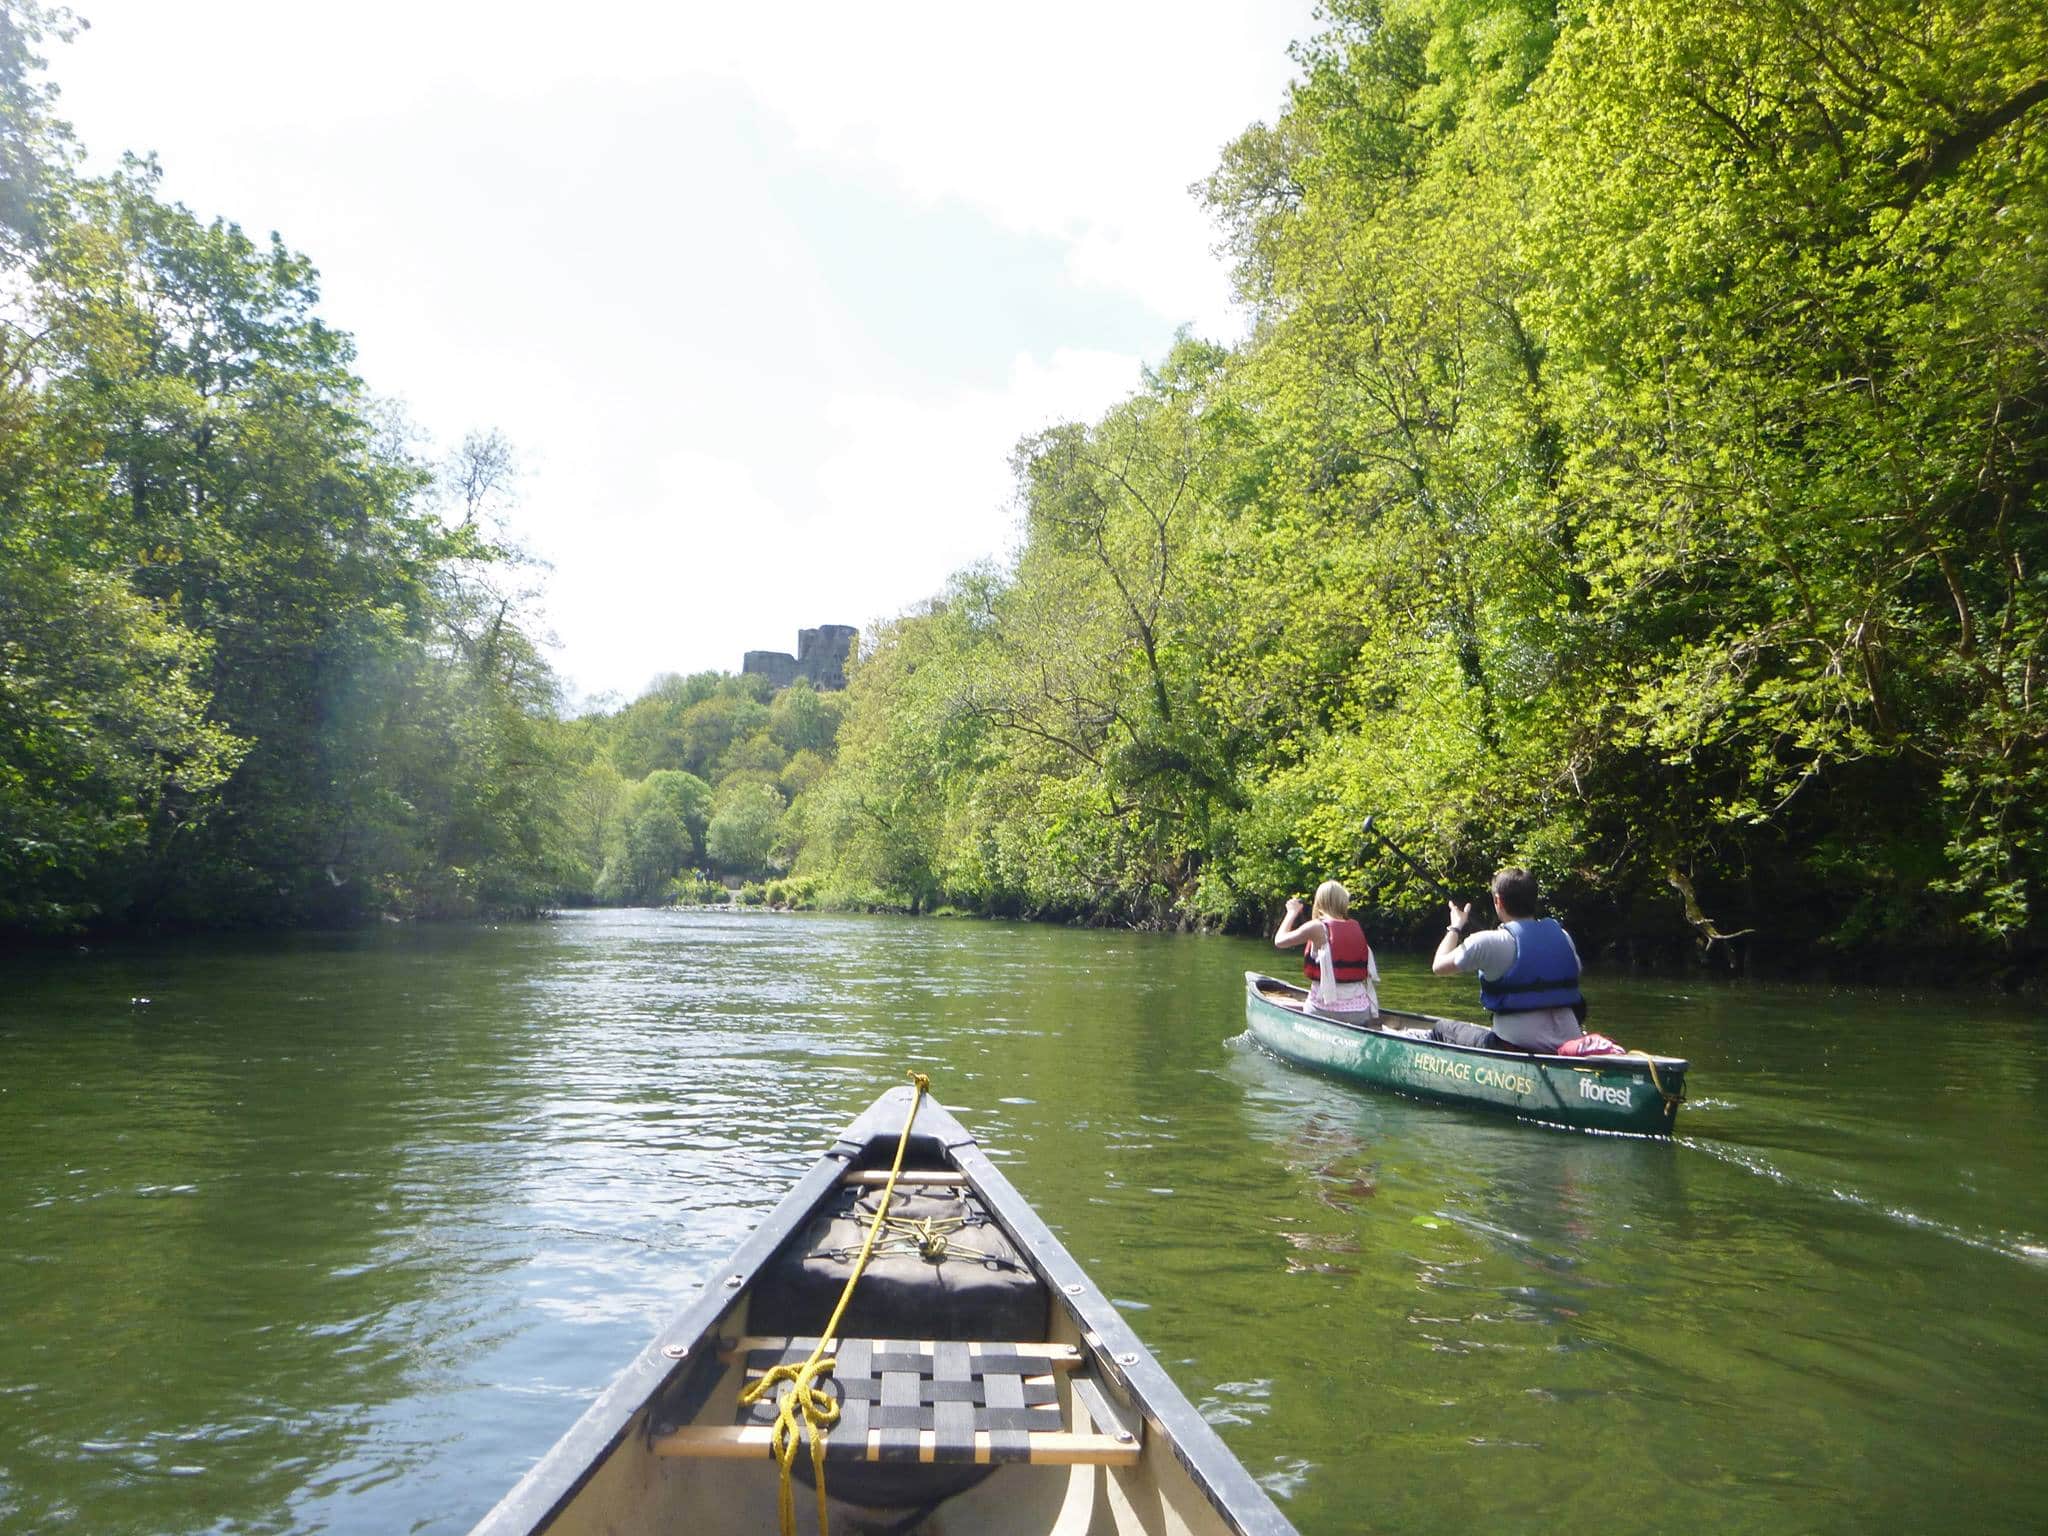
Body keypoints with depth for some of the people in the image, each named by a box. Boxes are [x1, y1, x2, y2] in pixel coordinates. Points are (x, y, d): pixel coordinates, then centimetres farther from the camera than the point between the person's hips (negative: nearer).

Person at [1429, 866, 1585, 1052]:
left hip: (1519, 1049, -6)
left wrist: (1455, 927, 15)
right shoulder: (1562, 936, 5)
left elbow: (1439, 966, 0)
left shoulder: (1490, 942, -12)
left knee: (1443, 1027, 16)